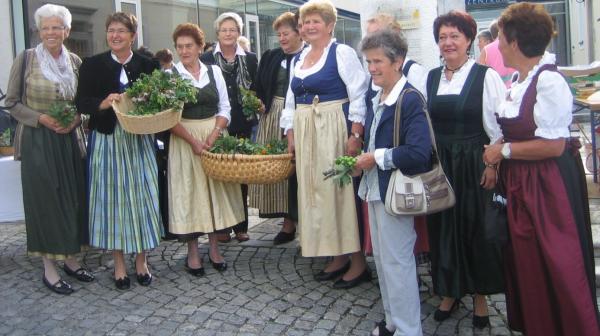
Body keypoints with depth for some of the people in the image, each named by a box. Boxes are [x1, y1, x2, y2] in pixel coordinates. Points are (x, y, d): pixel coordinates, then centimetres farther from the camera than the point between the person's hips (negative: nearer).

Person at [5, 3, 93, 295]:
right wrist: (40, 118, -15)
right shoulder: (26, 59, -5)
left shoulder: (75, 61, 5)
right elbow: (12, 102, -2)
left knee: (73, 198, 8)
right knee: (44, 199, 1)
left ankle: (70, 259, 24)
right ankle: (49, 268, 11)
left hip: (69, 139, 4)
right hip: (37, 140, -4)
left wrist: (77, 119, -6)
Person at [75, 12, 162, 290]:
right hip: (107, 141, -1)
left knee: (141, 197, 4)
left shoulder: (148, 65, 4)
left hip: (139, 141, 1)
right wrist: (103, 103, -21)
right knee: (112, 197, 3)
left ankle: (141, 261, 19)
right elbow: (81, 102, -3)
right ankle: (119, 264, 16)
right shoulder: (92, 65, 2)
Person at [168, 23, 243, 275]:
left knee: (215, 189, 6)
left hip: (214, 136, 3)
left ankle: (214, 247, 19)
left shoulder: (214, 71, 6)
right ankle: (192, 252, 12)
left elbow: (224, 109, 5)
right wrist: (193, 140, -16)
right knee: (188, 192, 1)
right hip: (184, 139, -2)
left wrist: (213, 134, -11)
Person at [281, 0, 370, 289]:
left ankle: (358, 262, 5)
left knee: (341, 191, -5)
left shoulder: (342, 53, -6)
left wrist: (355, 135, -19)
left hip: (334, 132, -7)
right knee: (316, 192, 8)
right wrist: (290, 137, 11)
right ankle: (339, 258, 19)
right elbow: (291, 102, 18)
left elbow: (359, 96, -12)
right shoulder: (298, 59, 15)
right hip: (305, 134, 7)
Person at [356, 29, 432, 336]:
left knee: (397, 261, 1)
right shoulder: (374, 100, 10)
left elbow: (418, 153, -26)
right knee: (382, 259, 18)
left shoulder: (411, 100, -17)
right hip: (375, 188, 9)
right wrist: (363, 160, 2)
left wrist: (377, 158, -19)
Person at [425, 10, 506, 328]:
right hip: (439, 165, 4)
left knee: (475, 227, 5)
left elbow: (498, 126, -9)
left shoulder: (486, 76, -7)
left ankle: (479, 294, 22)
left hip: (473, 165, -4)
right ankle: (450, 290, 27)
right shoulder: (431, 77, 8)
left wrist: (494, 164, -13)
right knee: (443, 226, 10)